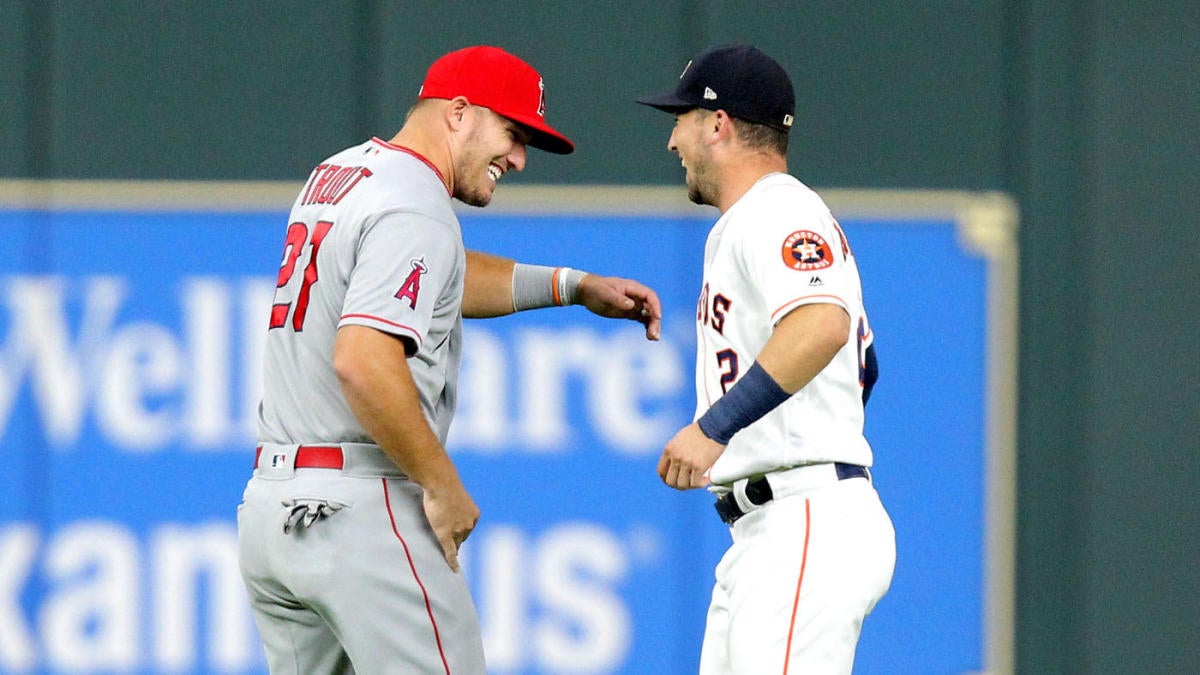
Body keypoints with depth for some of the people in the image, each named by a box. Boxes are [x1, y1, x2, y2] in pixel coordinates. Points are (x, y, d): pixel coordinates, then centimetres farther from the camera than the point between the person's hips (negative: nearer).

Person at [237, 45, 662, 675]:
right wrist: (443, 487, -17)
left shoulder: (336, 174, 17)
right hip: (361, 505, -10)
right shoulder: (415, 209, -14)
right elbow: (362, 362, -26)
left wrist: (573, 286, 27)